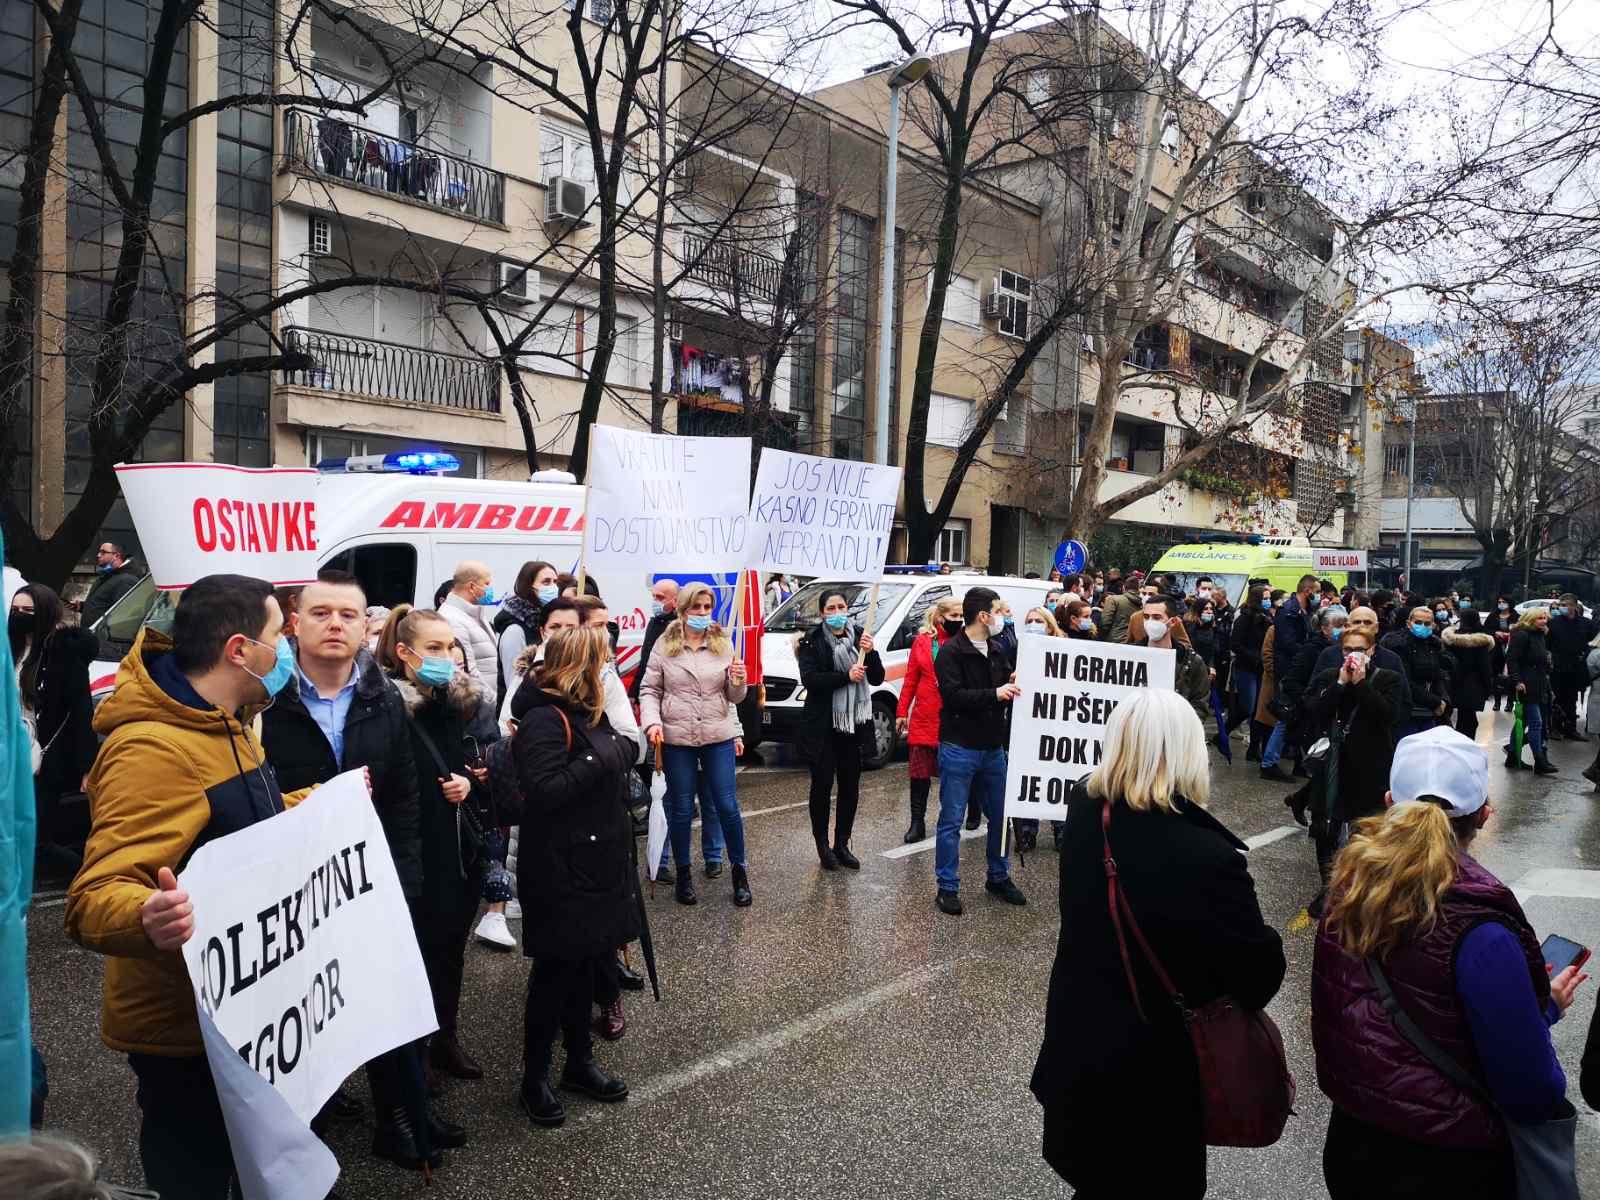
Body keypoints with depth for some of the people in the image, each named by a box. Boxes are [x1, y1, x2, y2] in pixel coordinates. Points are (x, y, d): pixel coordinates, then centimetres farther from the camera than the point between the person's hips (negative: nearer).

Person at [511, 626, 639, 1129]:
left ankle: (579, 1062, 31)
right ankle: (534, 1078, 18)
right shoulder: (544, 719, -18)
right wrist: (601, 758, -25)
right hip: (559, 868, -9)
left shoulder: (587, 712, 10)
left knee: (585, 964, 17)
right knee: (555, 970, 3)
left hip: (595, 861, 9)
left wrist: (622, 748, -2)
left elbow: (619, 756, 18)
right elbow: (542, 792, -27)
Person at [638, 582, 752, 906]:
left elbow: (733, 697, 9)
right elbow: (650, 690, 3)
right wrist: (652, 722, -13)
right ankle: (683, 873, 25)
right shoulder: (664, 646, 0)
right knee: (681, 809, 9)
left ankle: (739, 870, 19)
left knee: (727, 805, 1)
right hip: (676, 739, -1)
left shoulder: (724, 645, 5)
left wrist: (738, 682, -13)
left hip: (719, 738, 1)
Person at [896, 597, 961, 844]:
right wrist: (902, 712, 6)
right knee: (920, 770, 6)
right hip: (924, 718, 1)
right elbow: (911, 680, 8)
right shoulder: (922, 641, 4)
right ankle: (917, 822, 17)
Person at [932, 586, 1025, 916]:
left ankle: (999, 878, 29)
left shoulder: (996, 651, 12)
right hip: (959, 749, -7)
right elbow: (953, 695, -22)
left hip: (993, 749, 7)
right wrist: (994, 694, -26)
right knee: (952, 821, 1)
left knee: (1000, 816, 13)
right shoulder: (952, 652, -11)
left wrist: (1013, 688, -2)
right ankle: (948, 888, 11)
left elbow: (1005, 688, 19)